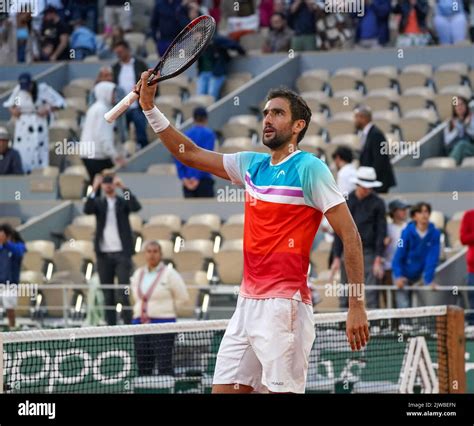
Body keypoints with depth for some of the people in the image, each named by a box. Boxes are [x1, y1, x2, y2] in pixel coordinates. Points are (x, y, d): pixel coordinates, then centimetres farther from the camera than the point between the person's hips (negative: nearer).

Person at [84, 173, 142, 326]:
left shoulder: (123, 202, 6)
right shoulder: (98, 203, 9)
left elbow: (136, 207, -13)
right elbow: (87, 210, -10)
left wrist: (124, 188, -18)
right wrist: (94, 189, -18)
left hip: (121, 253, -2)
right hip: (104, 254, 2)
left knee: (123, 293, -8)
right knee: (108, 294, 4)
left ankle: (127, 324, -8)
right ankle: (111, 326, 7)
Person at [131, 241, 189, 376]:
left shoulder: (169, 274, -5)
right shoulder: (138, 274, 12)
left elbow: (182, 297, -2)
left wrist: (165, 309, 2)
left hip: (163, 323, -6)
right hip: (140, 323, 6)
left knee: (164, 365, -11)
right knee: (143, 366, 6)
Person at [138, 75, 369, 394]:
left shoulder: (309, 169, -7)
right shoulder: (252, 165, 15)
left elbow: (350, 236, -10)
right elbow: (189, 154, 23)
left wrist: (357, 306, -15)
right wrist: (150, 108, 15)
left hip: (284, 306, -8)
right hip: (247, 304, 8)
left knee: (283, 390, -10)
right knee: (224, 389, 5)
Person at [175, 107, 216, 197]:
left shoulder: (186, 134, 10)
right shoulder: (209, 134, -2)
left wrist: (183, 178, -6)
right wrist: (197, 177, -15)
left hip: (187, 180, 4)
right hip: (204, 180, -4)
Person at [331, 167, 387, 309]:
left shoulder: (377, 203, 2)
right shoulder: (346, 202, 8)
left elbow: (381, 232, 0)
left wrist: (378, 259, -8)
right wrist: (336, 257, 3)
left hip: (369, 253, -2)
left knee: (371, 297, -8)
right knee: (345, 298, 2)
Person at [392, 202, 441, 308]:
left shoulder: (435, 234, -10)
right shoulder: (407, 232, -14)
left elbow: (432, 259, -12)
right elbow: (399, 256, -14)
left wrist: (429, 280, -18)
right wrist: (398, 276, -27)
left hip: (420, 275, 2)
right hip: (404, 275, -2)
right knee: (404, 305, -9)